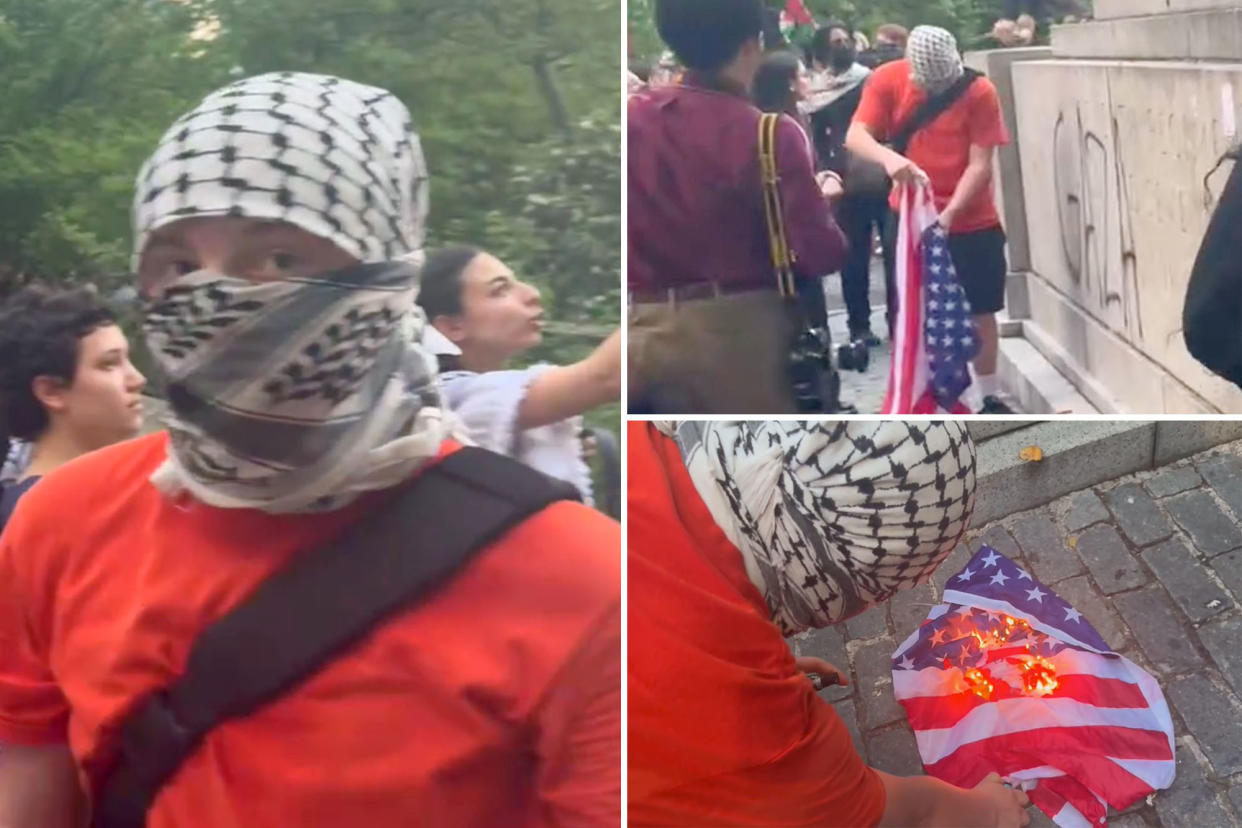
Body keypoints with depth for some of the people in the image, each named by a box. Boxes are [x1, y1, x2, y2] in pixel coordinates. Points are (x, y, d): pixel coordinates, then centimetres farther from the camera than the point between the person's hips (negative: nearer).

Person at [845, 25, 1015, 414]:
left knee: (980, 311, 4)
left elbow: (980, 164, -14)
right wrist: (889, 158, -35)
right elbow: (855, 135, -14)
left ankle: (991, 398, 17)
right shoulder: (887, 80, -7)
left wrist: (949, 213, -27)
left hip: (972, 221, -1)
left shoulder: (980, 91, -12)